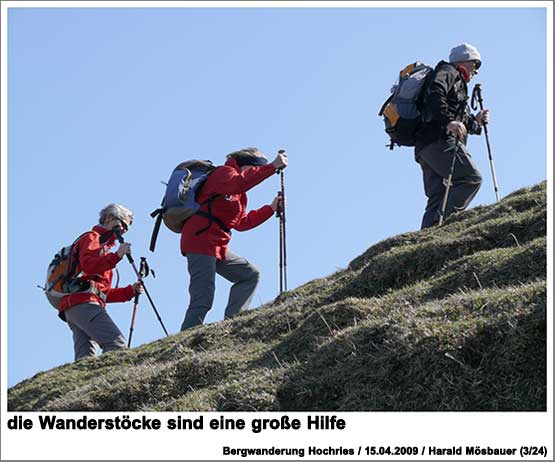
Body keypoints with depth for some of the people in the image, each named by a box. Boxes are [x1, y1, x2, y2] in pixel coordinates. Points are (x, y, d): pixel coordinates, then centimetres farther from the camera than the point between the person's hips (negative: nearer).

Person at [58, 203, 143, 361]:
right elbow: (88, 265, -14)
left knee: (85, 358, -7)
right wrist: (117, 255, -20)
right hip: (83, 303, -10)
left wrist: (130, 291, 22)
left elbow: (103, 292, 32)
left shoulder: (102, 245, 36)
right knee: (117, 345, -24)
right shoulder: (91, 238, 8)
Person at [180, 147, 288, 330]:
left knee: (250, 274, 11)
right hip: (200, 241, -10)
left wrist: (271, 208, 22)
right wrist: (272, 167, -29)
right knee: (202, 301, -16)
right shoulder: (224, 173, -4)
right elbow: (241, 182, -28)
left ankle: (231, 322, 2)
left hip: (217, 247, 10)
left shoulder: (239, 195, 27)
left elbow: (242, 223, 27)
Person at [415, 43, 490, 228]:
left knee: (438, 198, -1)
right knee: (471, 178, -20)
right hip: (439, 141, -10)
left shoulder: (457, 83, 37)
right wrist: (449, 121, -26)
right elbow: (434, 93, -16)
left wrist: (475, 121, 21)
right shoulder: (447, 71, 7)